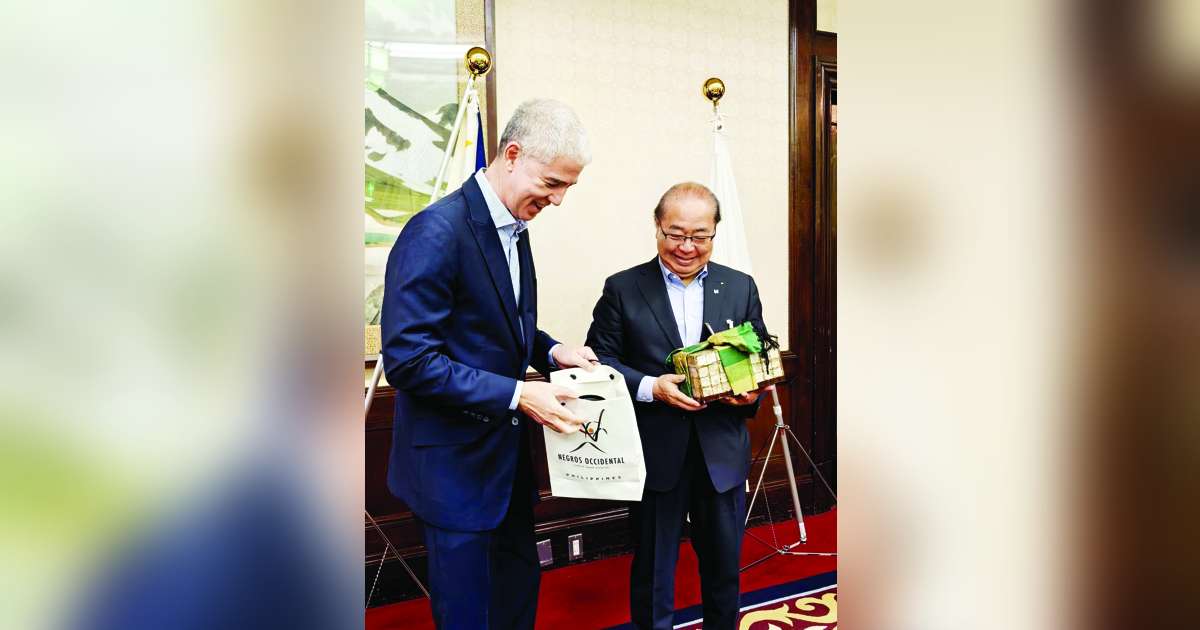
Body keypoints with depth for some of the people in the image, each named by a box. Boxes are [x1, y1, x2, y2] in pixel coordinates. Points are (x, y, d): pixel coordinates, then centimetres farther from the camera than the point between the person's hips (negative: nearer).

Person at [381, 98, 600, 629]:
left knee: (519, 583, 22)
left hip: (506, 451, 9)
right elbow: (409, 361, -25)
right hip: (454, 460, -8)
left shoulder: (512, 227, 6)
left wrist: (550, 351, -1)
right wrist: (515, 395, -27)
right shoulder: (437, 231, -23)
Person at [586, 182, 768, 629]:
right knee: (652, 570, 13)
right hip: (656, 454, -2)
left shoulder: (741, 288, 5)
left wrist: (751, 393, -12)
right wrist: (650, 387, -19)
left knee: (724, 565, 18)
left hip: (723, 453, 3)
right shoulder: (623, 289, -3)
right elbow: (599, 359, -4)